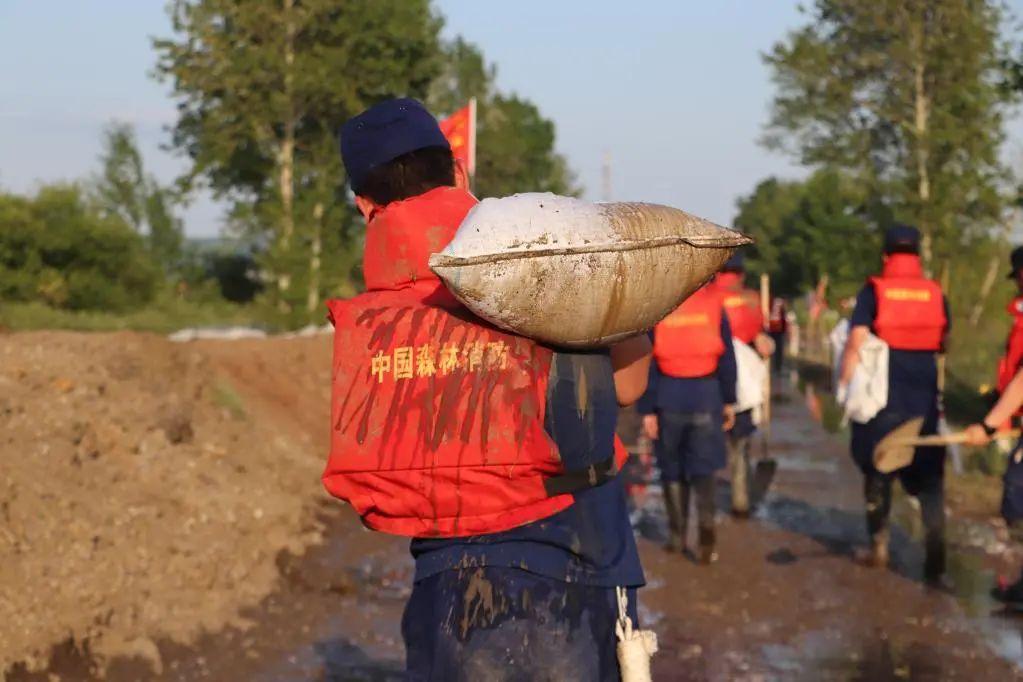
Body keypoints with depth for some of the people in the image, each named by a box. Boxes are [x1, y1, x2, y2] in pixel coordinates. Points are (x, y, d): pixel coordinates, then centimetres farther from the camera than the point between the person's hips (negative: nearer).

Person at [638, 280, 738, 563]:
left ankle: (677, 535, 19)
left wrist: (646, 409, -1)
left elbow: (646, 362, -5)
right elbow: (726, 355, 2)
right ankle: (706, 532, -8)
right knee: (703, 469, 5)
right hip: (706, 394, 1)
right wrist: (729, 400, 10)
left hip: (668, 395, -1)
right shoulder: (712, 300, -1)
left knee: (672, 468, 13)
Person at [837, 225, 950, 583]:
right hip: (924, 395, 2)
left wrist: (843, 386, -5)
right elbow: (943, 345, 12)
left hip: (883, 394, -2)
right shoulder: (936, 294, 3)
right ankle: (935, 559, -2)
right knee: (929, 475, 6)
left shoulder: (874, 292, -6)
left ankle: (879, 548, 21)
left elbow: (855, 344, -12)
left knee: (878, 470, 14)